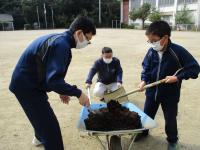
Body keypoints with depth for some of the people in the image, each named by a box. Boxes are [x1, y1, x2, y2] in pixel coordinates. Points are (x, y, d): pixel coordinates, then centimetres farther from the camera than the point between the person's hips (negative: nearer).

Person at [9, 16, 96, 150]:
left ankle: (40, 137, 60)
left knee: (41, 114, 32)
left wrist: (61, 91, 10)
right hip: (27, 86, -11)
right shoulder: (61, 44, -27)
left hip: (27, 82, 11)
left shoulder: (59, 39, 6)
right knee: (51, 126, -7)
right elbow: (53, 80, -35)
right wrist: (78, 93, -26)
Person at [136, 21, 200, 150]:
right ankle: (143, 132, 46)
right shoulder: (151, 52, -7)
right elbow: (146, 67, 4)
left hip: (170, 93, -4)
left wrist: (178, 77, -24)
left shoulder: (178, 51, -20)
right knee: (147, 114, 19)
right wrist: (144, 80, -11)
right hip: (152, 91, 4)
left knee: (170, 118, 13)